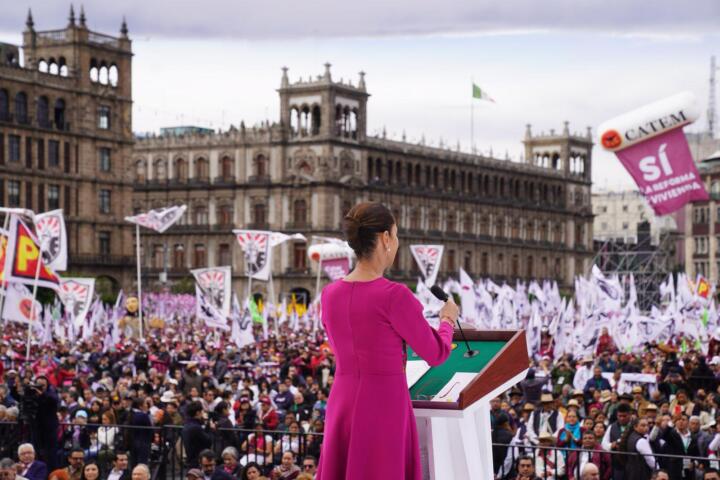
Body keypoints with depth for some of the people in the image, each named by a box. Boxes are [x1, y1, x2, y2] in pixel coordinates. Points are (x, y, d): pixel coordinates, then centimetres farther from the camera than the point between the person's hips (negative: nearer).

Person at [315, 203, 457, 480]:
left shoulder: (330, 295, 3)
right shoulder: (395, 295, -15)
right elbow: (436, 354, -4)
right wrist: (447, 319, 16)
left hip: (342, 404, 6)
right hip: (385, 407, -6)